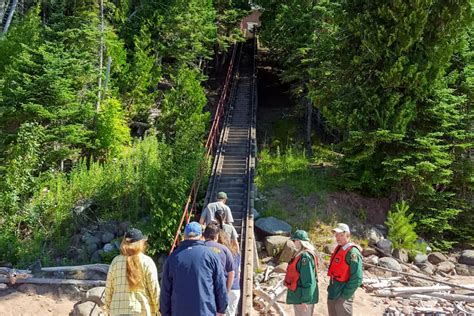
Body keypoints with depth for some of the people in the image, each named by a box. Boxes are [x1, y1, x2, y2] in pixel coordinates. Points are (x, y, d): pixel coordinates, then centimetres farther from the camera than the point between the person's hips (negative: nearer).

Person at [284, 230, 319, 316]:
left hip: (303, 296, -10)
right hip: (300, 295, 10)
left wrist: (305, 300, -21)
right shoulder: (301, 254, 8)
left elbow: (308, 280, -23)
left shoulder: (305, 256, -22)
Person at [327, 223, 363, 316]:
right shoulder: (338, 249, 7)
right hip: (332, 292, 8)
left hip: (342, 295, -8)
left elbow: (357, 279, -22)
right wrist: (331, 287, 13)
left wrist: (344, 296, -18)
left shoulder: (352, 252, -19)